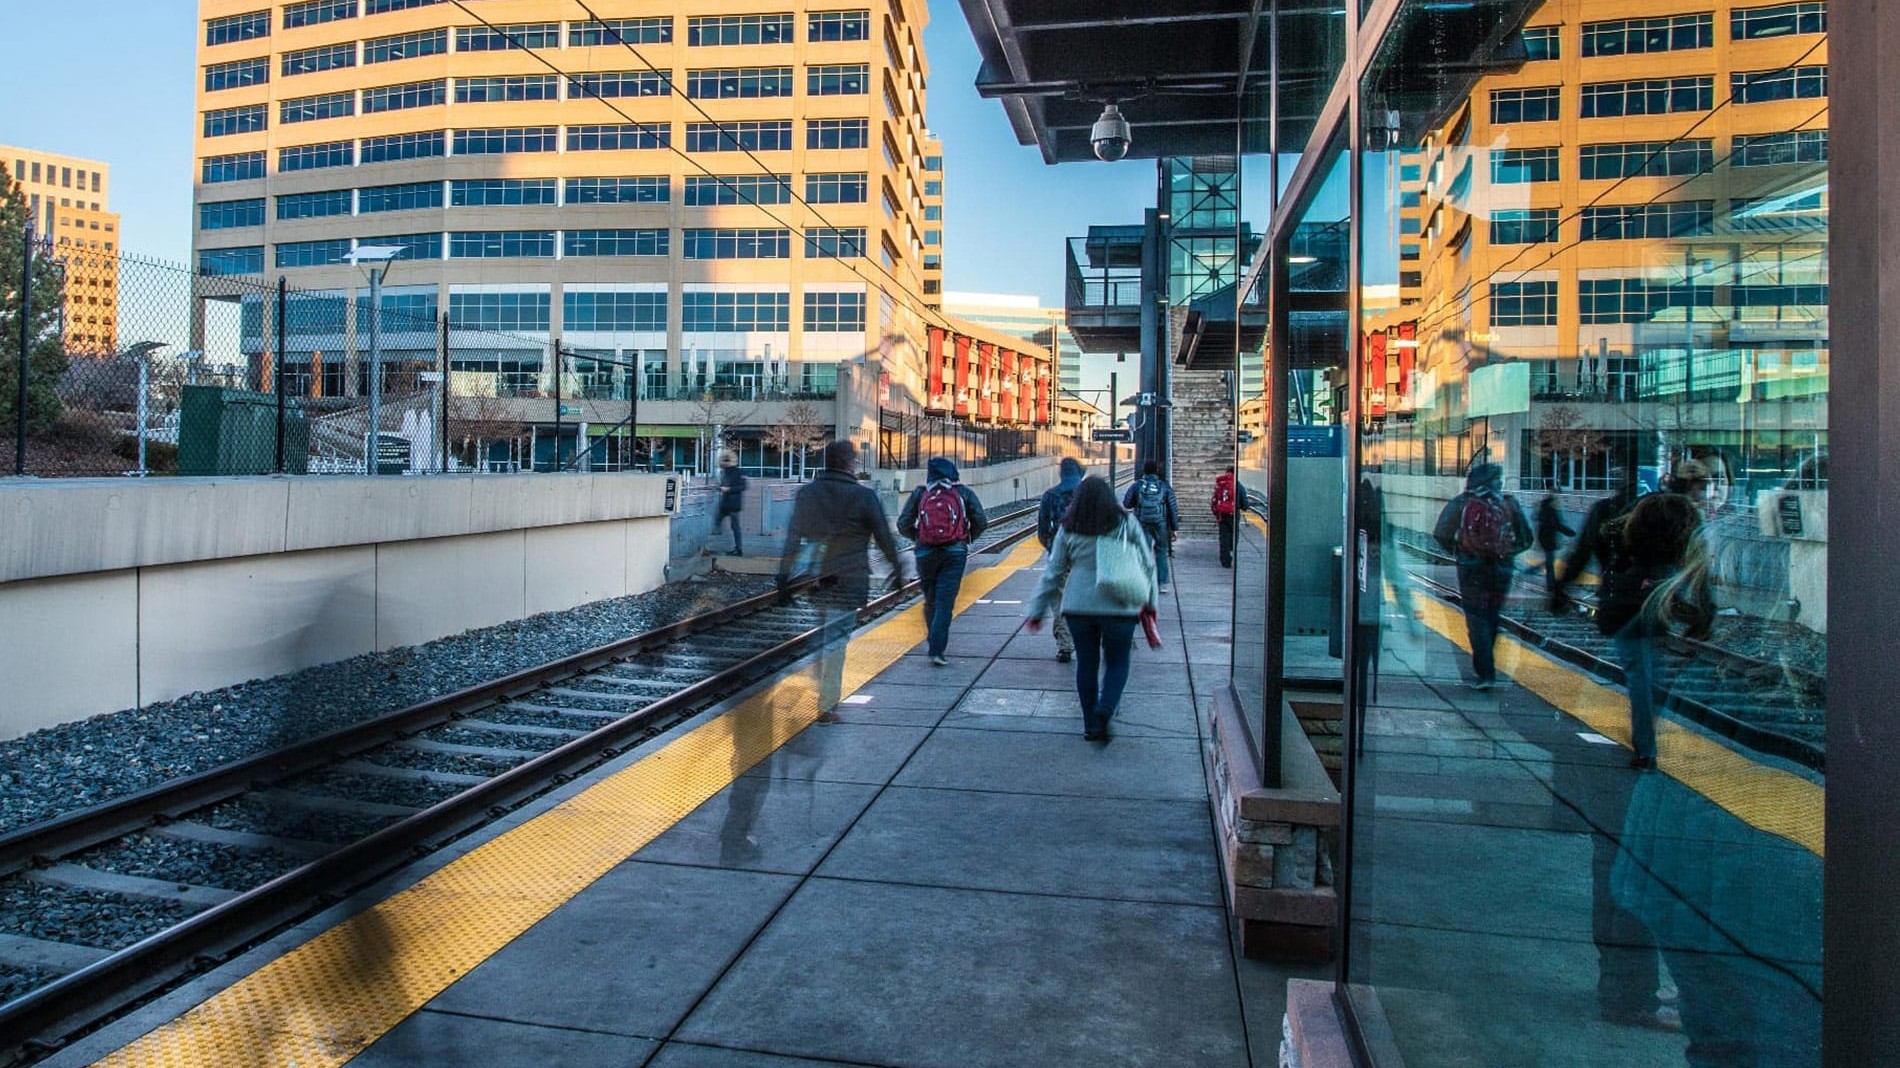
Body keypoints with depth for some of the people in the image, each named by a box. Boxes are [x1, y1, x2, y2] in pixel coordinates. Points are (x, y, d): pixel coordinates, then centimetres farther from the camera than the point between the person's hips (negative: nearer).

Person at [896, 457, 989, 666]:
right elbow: (981, 521, 1)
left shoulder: (919, 493, 6)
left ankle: (934, 645, 23)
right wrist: (968, 538, 17)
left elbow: (903, 525, 0)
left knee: (930, 601, 16)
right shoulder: (963, 493, 5)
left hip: (925, 553, 2)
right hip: (955, 552, -1)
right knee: (945, 603, -3)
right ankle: (937, 650, -10)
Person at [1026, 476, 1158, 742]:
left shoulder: (1068, 531, 1)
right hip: (1119, 607, -1)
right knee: (1117, 662, 12)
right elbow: (1147, 563, 2)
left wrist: (1037, 610, 10)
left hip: (1078, 607, 1)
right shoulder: (1126, 524, -2)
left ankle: (1091, 725, 17)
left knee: (1086, 664, 12)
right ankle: (1105, 710, -11)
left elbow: (1053, 573, 4)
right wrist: (1150, 600, 13)